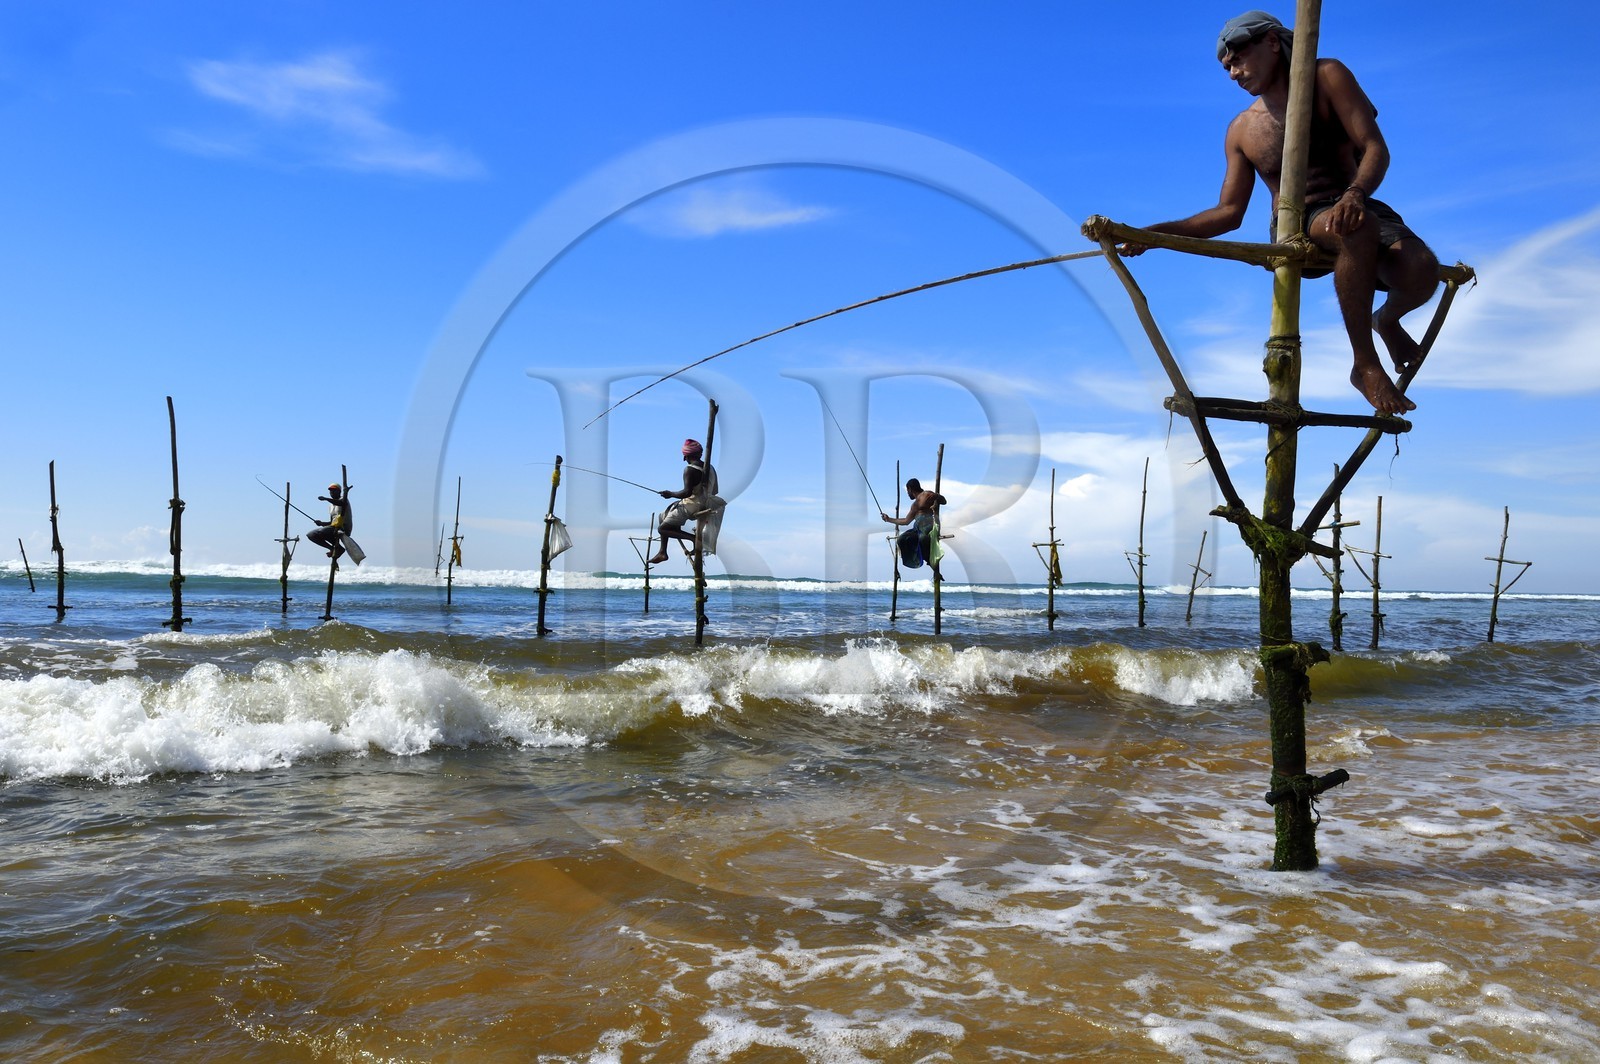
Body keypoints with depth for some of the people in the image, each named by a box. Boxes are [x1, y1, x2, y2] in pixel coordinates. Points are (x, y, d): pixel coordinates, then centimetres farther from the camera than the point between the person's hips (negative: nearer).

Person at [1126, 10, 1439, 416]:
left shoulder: (1328, 77, 4)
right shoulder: (1241, 130, 11)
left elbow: (1375, 148, -7)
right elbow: (1229, 212, 8)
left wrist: (1355, 193, -30)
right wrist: (1155, 233, -5)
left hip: (1355, 209, 0)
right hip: (1295, 231, 0)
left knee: (1421, 271, -32)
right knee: (1358, 228, -38)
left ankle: (1388, 321, 8)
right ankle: (1365, 366, -27)